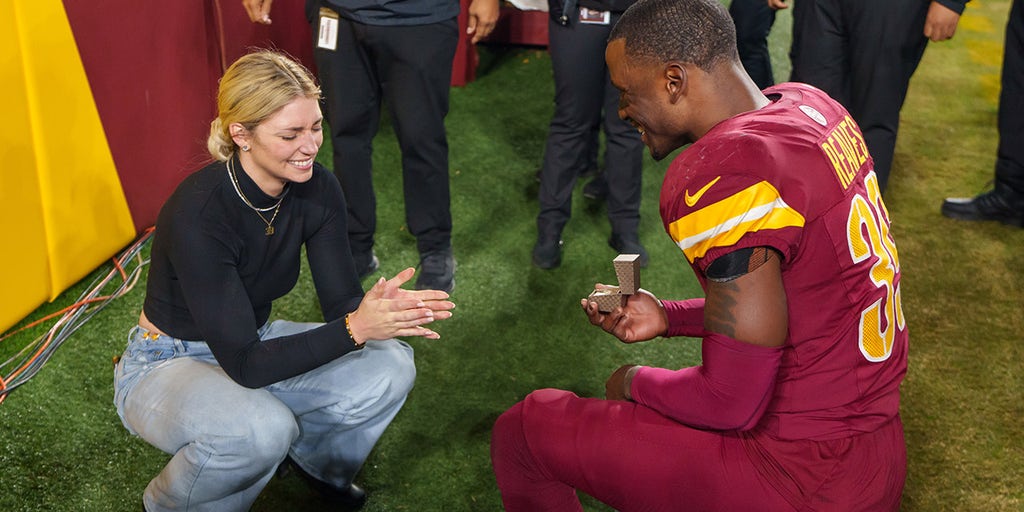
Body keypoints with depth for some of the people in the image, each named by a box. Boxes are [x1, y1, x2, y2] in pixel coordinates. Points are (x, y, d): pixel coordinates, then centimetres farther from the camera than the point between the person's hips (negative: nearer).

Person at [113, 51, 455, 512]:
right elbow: (245, 365, -31)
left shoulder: (317, 190, -14)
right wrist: (355, 328, -39)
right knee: (262, 428, -37)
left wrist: (383, 311, -33)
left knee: (390, 367, -16)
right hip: (169, 366, -5)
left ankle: (315, 457, 14)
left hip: (255, 342, 6)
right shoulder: (197, 215, -32)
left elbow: (342, 303, -9)